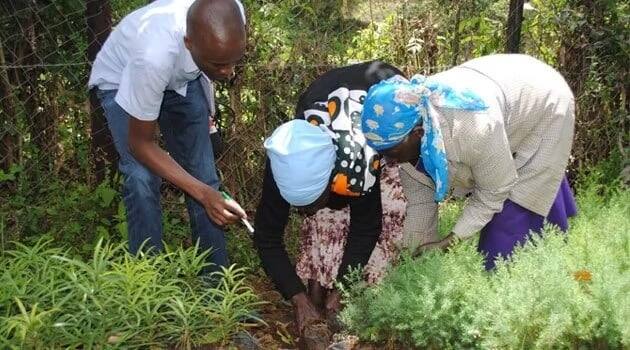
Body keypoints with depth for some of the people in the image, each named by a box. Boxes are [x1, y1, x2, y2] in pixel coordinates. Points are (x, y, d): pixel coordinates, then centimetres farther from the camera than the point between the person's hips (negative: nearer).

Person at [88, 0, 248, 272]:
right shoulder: (154, 55, -45)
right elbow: (140, 143, -30)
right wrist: (203, 193, -38)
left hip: (182, 78, 4)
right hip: (121, 81, -4)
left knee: (203, 174, -4)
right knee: (142, 179, -23)